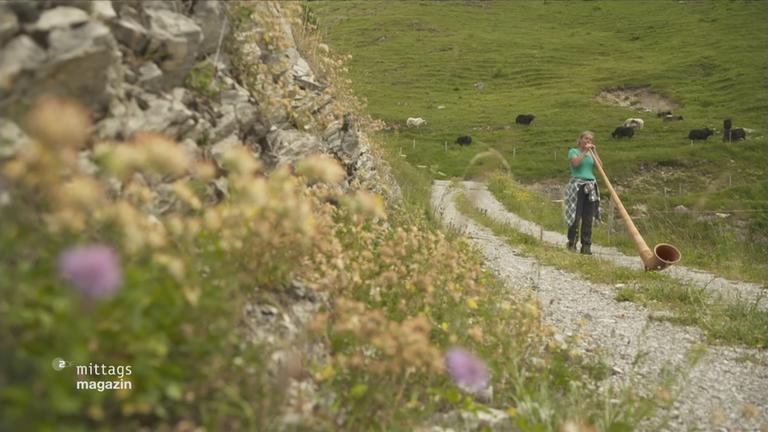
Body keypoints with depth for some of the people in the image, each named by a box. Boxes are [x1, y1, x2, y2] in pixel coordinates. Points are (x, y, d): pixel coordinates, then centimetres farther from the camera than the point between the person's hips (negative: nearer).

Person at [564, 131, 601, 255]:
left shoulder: (591, 154, 19)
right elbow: (575, 162, -15)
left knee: (588, 218, 0)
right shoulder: (573, 151, 6)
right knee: (576, 216, -10)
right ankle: (571, 243, -2)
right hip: (577, 186, -4)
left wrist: (594, 151, 1)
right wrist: (585, 152, -9)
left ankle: (586, 246, 2)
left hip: (590, 186, 5)